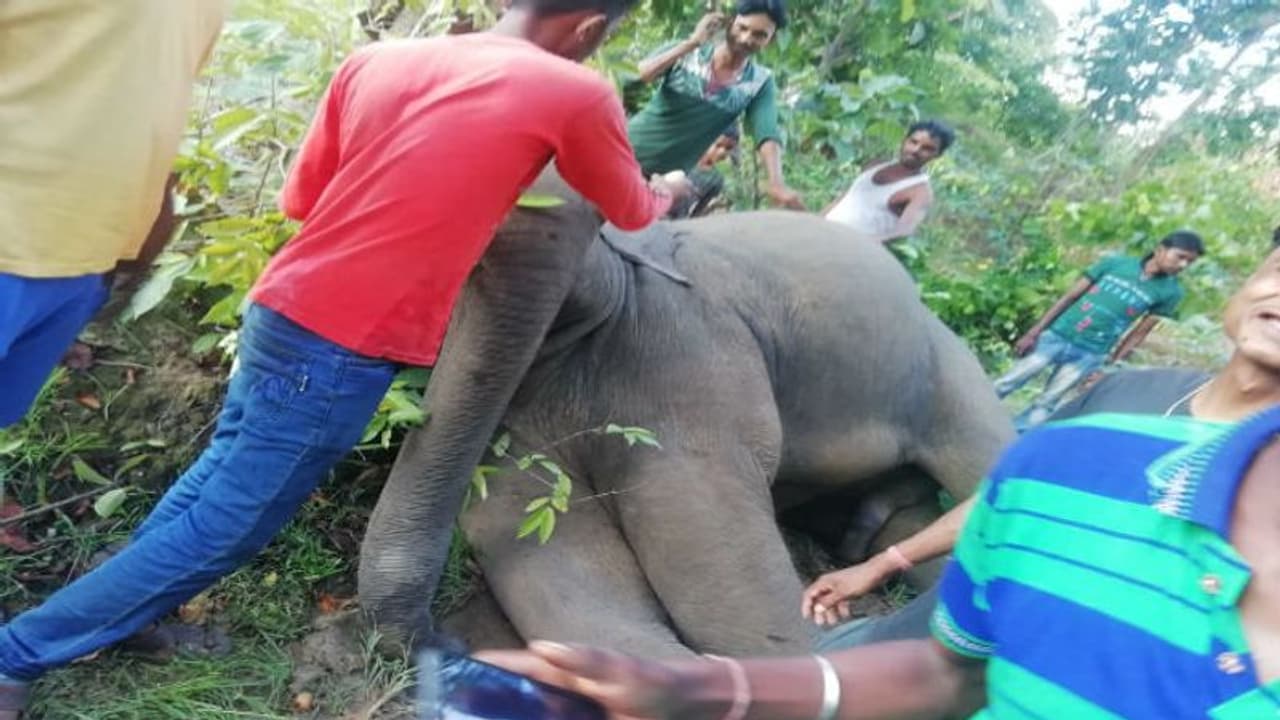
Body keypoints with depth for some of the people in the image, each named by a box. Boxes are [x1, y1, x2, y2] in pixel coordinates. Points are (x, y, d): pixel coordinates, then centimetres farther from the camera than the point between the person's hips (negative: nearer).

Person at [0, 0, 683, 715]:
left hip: (279, 310, 7)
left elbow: (302, 198, 12)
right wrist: (665, 191, 32)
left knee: (218, 475, 26)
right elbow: (632, 214, 10)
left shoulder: (376, 60, 6)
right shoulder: (575, 94, -9)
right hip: (342, 353, -7)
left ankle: (133, 616, 42)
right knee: (218, 529, 9)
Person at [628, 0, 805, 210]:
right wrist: (691, 43, -25)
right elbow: (639, 74, -21)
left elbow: (767, 134, -20)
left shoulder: (761, 83, -6)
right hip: (626, 153, 0)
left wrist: (776, 183, -37)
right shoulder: (687, 51, -7)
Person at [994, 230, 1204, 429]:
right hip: (1057, 336, 0)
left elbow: (1141, 331, 4)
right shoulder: (1115, 263, -3)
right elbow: (1070, 296, 0)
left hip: (1090, 354, 0)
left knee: (1044, 404, 2)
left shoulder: (1169, 291, -2)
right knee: (1004, 385, 3)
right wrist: (1034, 331, -2)